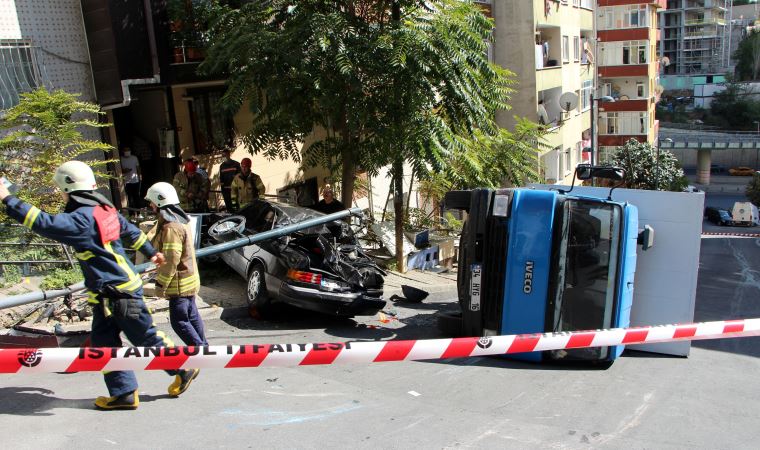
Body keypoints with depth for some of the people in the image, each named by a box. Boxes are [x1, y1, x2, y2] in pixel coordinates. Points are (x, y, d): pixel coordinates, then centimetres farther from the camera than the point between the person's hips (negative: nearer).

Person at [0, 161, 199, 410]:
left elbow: (44, 223, -28)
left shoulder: (82, 219, -19)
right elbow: (130, 231, 23)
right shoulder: (105, 210, 9)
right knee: (103, 341, 14)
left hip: (118, 292, -9)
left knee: (145, 337, 2)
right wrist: (150, 252, 38)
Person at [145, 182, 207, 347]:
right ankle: (203, 346, 28)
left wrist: (161, 283, -16)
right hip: (189, 279, 10)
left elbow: (171, 259, -24)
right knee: (192, 315, 18)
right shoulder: (178, 220, 11)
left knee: (179, 321, -4)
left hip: (179, 283, -10)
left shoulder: (171, 227, -22)